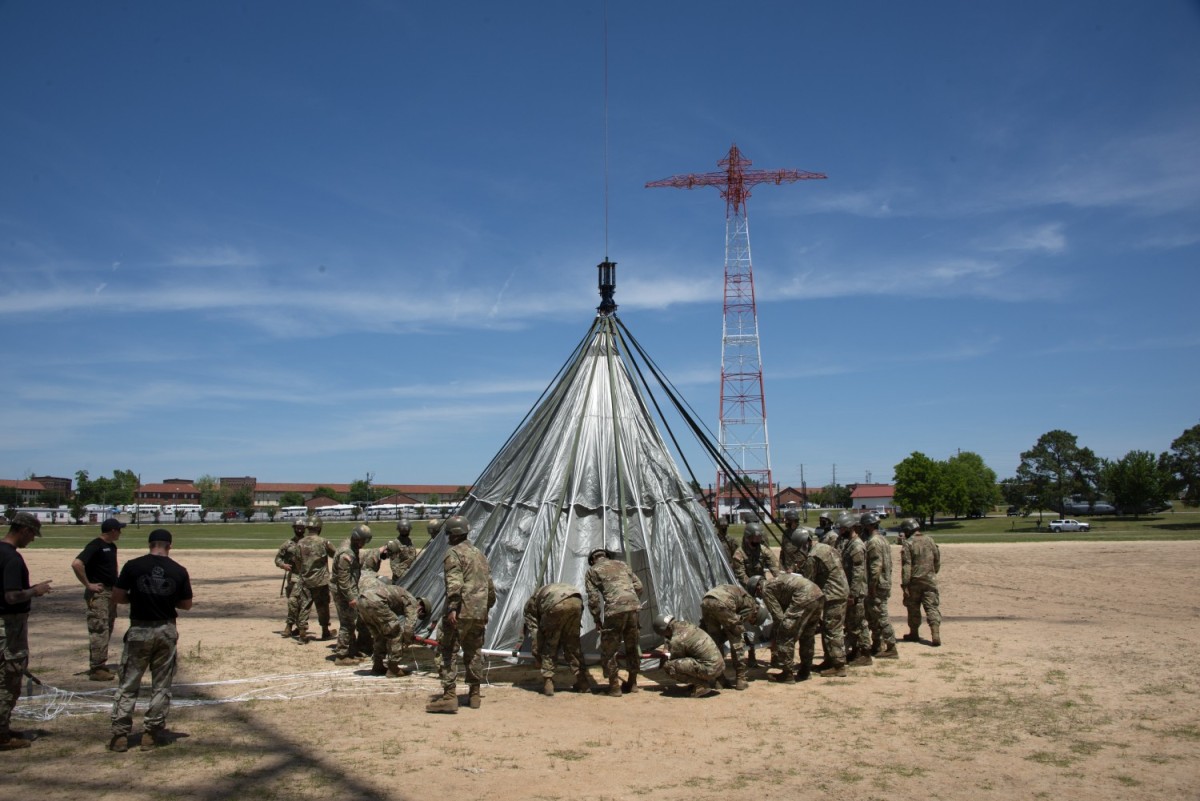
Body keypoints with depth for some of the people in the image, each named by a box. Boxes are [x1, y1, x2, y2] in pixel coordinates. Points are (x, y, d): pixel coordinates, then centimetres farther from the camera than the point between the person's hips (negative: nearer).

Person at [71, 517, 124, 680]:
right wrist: (88, 584, -20)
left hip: (111, 592, 9)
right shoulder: (95, 546, -15)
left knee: (107, 630, 13)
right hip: (98, 594, -9)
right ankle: (96, 669, -5)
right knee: (99, 631, -8)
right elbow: (76, 564, -26)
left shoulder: (112, 546, 14)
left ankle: (99, 665, 22)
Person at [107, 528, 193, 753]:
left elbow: (117, 596, -1)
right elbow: (187, 604, 5)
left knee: (128, 684, 10)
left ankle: (120, 734, 9)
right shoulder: (179, 571, -2)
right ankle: (152, 733, 14)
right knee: (161, 685, 10)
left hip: (139, 630, -1)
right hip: (166, 631, 1)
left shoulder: (133, 566, -6)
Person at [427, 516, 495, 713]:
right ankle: (475, 695, 19)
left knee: (448, 652, -4)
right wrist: (487, 608, 28)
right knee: (473, 653, 15)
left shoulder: (453, 553, -5)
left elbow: (454, 583, -19)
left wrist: (452, 608, -22)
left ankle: (449, 697, -9)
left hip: (461, 612, -8)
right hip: (479, 613, 8)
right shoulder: (479, 553, 20)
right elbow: (490, 585, 22)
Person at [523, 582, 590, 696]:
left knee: (549, 644, 15)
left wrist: (537, 656, 29)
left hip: (557, 605, -6)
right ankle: (583, 683, 23)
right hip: (576, 600, 6)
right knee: (572, 644, 21)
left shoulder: (529, 605, 30)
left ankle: (548, 685, 10)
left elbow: (534, 631, 20)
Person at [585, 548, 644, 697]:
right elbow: (639, 586, 19)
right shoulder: (621, 564, 25)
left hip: (614, 609, -4)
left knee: (609, 649, 9)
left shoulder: (592, 571, 13)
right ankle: (632, 683, 28)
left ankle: (614, 686, 11)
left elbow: (593, 598, 3)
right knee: (632, 646, 19)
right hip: (634, 606, 4)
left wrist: (597, 620, 12)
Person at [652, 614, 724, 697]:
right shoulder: (688, 626, 12)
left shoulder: (677, 640, -13)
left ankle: (701, 685, -6)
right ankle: (707, 681, 17)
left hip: (710, 669, -9)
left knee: (668, 665, -12)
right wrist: (669, 655, 26)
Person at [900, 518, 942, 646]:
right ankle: (935, 635, -10)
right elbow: (937, 560, 12)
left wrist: (905, 584, -14)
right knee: (932, 607, 2)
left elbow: (906, 565, -15)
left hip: (914, 580, -3)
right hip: (930, 580, 3)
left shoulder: (908, 543, -11)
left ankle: (914, 633, 22)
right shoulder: (929, 540, 4)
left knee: (913, 608, 12)